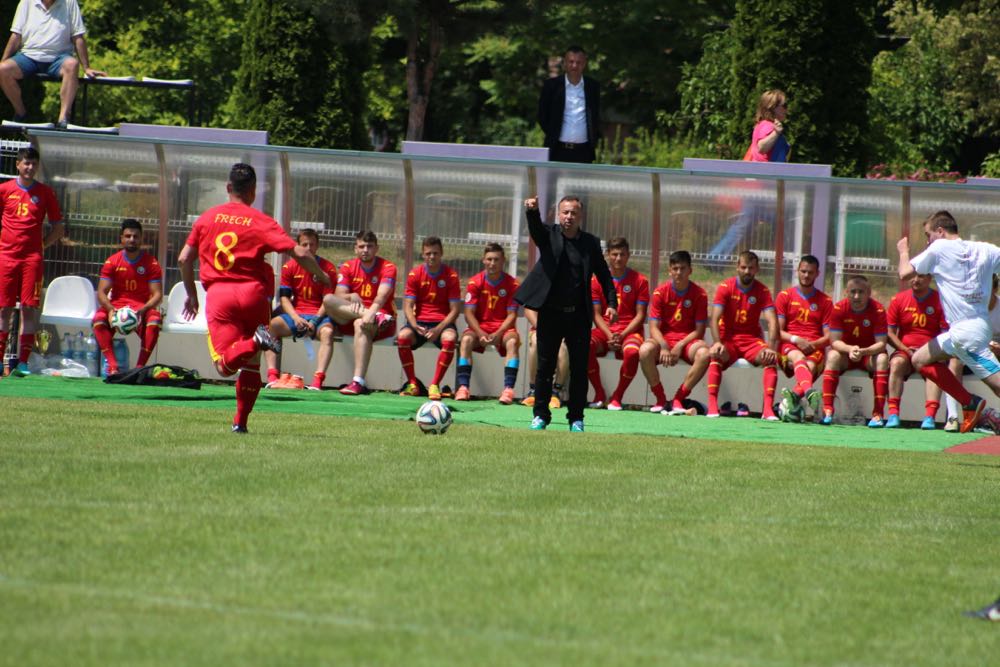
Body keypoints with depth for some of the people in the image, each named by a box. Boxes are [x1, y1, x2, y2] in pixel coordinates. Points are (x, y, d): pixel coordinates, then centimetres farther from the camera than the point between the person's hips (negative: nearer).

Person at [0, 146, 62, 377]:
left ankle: (23, 363, -5)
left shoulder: (45, 193, 6)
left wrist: (41, 245, 2)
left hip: (32, 258, 0)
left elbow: (58, 228, 11)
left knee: (29, 309, -5)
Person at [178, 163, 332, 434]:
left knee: (225, 366, -10)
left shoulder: (208, 217, 10)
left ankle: (256, 341, -35)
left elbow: (184, 259, 13)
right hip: (253, 293, 0)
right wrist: (321, 276, 12)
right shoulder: (261, 221, 2)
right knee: (251, 364, 16)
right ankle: (241, 421, 13)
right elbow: (300, 253, -6)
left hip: (218, 294, 0)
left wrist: (191, 294, 27)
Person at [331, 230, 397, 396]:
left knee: (361, 324, -39)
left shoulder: (387, 267, -3)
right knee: (328, 300, -22)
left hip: (381, 315, -4)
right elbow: (339, 295, -5)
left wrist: (371, 313, -40)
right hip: (350, 319, 4)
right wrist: (353, 298, -28)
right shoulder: (348, 267, 8)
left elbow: (382, 296, -20)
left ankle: (358, 381, -48)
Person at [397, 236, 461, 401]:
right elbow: (408, 306, -1)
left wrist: (438, 329, -20)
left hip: (442, 323, -1)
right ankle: (412, 384, -17)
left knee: (450, 339, -36)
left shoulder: (451, 276, -3)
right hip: (419, 321, 2)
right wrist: (415, 326, -21)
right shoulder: (415, 275, 2)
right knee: (403, 336, -31)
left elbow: (455, 310, -5)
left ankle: (435, 385, -26)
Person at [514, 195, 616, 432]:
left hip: (579, 315, 1)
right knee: (545, 366, 3)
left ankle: (576, 418, 11)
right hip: (551, 313, -1)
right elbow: (535, 227, -20)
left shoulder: (591, 243, 6)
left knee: (579, 369, 2)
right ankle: (540, 414, 13)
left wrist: (612, 303, 0)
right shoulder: (549, 235, 2)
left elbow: (604, 275, 11)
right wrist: (532, 211, -42)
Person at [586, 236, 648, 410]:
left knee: (632, 351, -38)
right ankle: (599, 394, -15)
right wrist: (610, 336, -13)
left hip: (629, 331, -2)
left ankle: (617, 397, -17)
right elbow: (597, 314, 4)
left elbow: (640, 315, -1)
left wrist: (622, 335, -14)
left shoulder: (639, 280, 2)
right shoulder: (597, 280, 7)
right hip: (605, 330, 2)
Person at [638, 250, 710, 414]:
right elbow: (654, 328, -4)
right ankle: (661, 399, -19)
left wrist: (680, 346, -18)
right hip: (664, 338, 0)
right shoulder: (660, 292, -2)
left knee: (704, 354, -35)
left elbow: (699, 330, -3)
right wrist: (663, 347, -23)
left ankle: (678, 399, -25)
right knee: (645, 350, -34)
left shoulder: (699, 294, -3)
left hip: (688, 340, 0)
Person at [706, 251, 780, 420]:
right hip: (728, 338, -1)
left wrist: (771, 347, -28)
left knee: (770, 358, -28)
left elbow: (772, 322, -11)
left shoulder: (762, 291, 0)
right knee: (716, 355, -34)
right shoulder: (725, 287, -3)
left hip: (752, 340, 1)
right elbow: (715, 319, -12)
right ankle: (712, 406, -37)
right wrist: (717, 342, -30)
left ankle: (768, 408, -33)